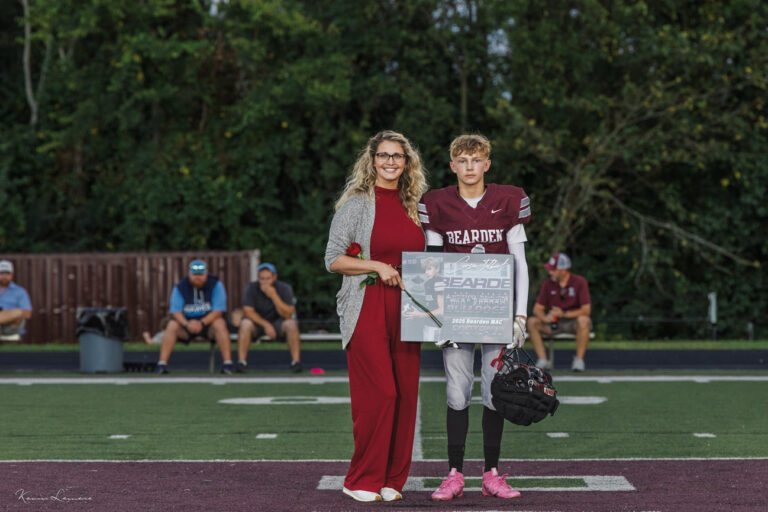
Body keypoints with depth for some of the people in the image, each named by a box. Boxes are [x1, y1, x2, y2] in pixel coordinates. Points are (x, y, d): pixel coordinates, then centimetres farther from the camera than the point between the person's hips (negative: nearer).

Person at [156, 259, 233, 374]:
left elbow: (218, 310, -16)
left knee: (219, 324, -33)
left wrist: (202, 323, -32)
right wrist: (187, 324, -31)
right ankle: (162, 364, -25)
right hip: (186, 322, 1)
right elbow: (175, 311, -11)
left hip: (208, 321, -1)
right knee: (172, 325, -27)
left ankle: (228, 364, -32)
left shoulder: (216, 285, -9)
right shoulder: (180, 287, -5)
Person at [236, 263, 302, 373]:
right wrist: (265, 324, -27)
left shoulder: (284, 288, -13)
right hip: (257, 322, 0)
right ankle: (241, 362, -29)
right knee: (245, 324, -33)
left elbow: (288, 315, -22)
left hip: (277, 323, 0)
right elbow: (248, 312, -16)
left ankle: (296, 362, -25)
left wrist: (274, 296, -33)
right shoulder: (251, 288, -12)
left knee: (291, 324, -31)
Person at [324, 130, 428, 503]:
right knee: (378, 393, -11)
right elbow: (333, 259, -4)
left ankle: (392, 479, 11)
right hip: (367, 308, -5)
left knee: (405, 394, 2)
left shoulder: (412, 206, 15)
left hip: (405, 309, 5)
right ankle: (362, 480, 1)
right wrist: (378, 266, -14)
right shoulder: (356, 203, 0)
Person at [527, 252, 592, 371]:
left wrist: (564, 314, -27)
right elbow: (537, 308, -1)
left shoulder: (579, 282, -12)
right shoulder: (548, 284, -1)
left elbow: (586, 310, -17)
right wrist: (544, 317, -25)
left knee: (583, 320, -37)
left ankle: (579, 360, -25)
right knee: (532, 322, -19)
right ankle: (543, 360, -19)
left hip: (573, 321, -4)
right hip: (554, 323, 4)